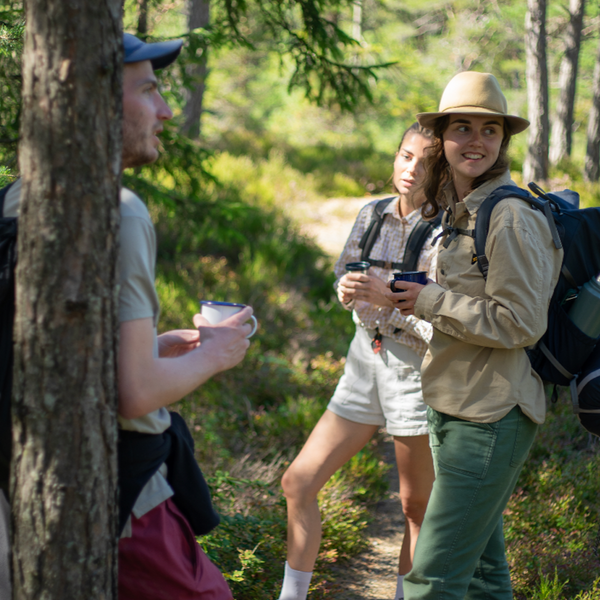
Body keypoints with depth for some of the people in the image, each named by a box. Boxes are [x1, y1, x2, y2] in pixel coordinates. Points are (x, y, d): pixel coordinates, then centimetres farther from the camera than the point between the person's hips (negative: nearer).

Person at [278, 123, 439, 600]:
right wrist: (348, 289, -8)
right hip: (366, 360, 6)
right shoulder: (372, 216, 5)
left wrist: (388, 297, -25)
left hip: (417, 366, -6)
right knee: (299, 481, 3)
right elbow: (346, 281, 14)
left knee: (418, 507, 5)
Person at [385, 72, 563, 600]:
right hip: (457, 408, 10)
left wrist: (430, 302, -14)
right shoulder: (456, 214, 14)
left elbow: (519, 324, -19)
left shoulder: (511, 220, -15)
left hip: (491, 416, -10)